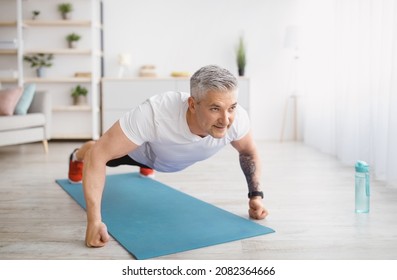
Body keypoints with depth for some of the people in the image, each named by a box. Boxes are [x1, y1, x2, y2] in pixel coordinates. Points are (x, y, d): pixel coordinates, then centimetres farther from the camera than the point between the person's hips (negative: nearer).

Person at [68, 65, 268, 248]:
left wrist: (256, 195, -21)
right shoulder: (155, 114, -51)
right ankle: (77, 156, 64)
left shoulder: (237, 118, -39)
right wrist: (94, 221, -49)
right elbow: (98, 153, -44)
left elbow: (248, 151, -14)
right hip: (143, 148, -3)